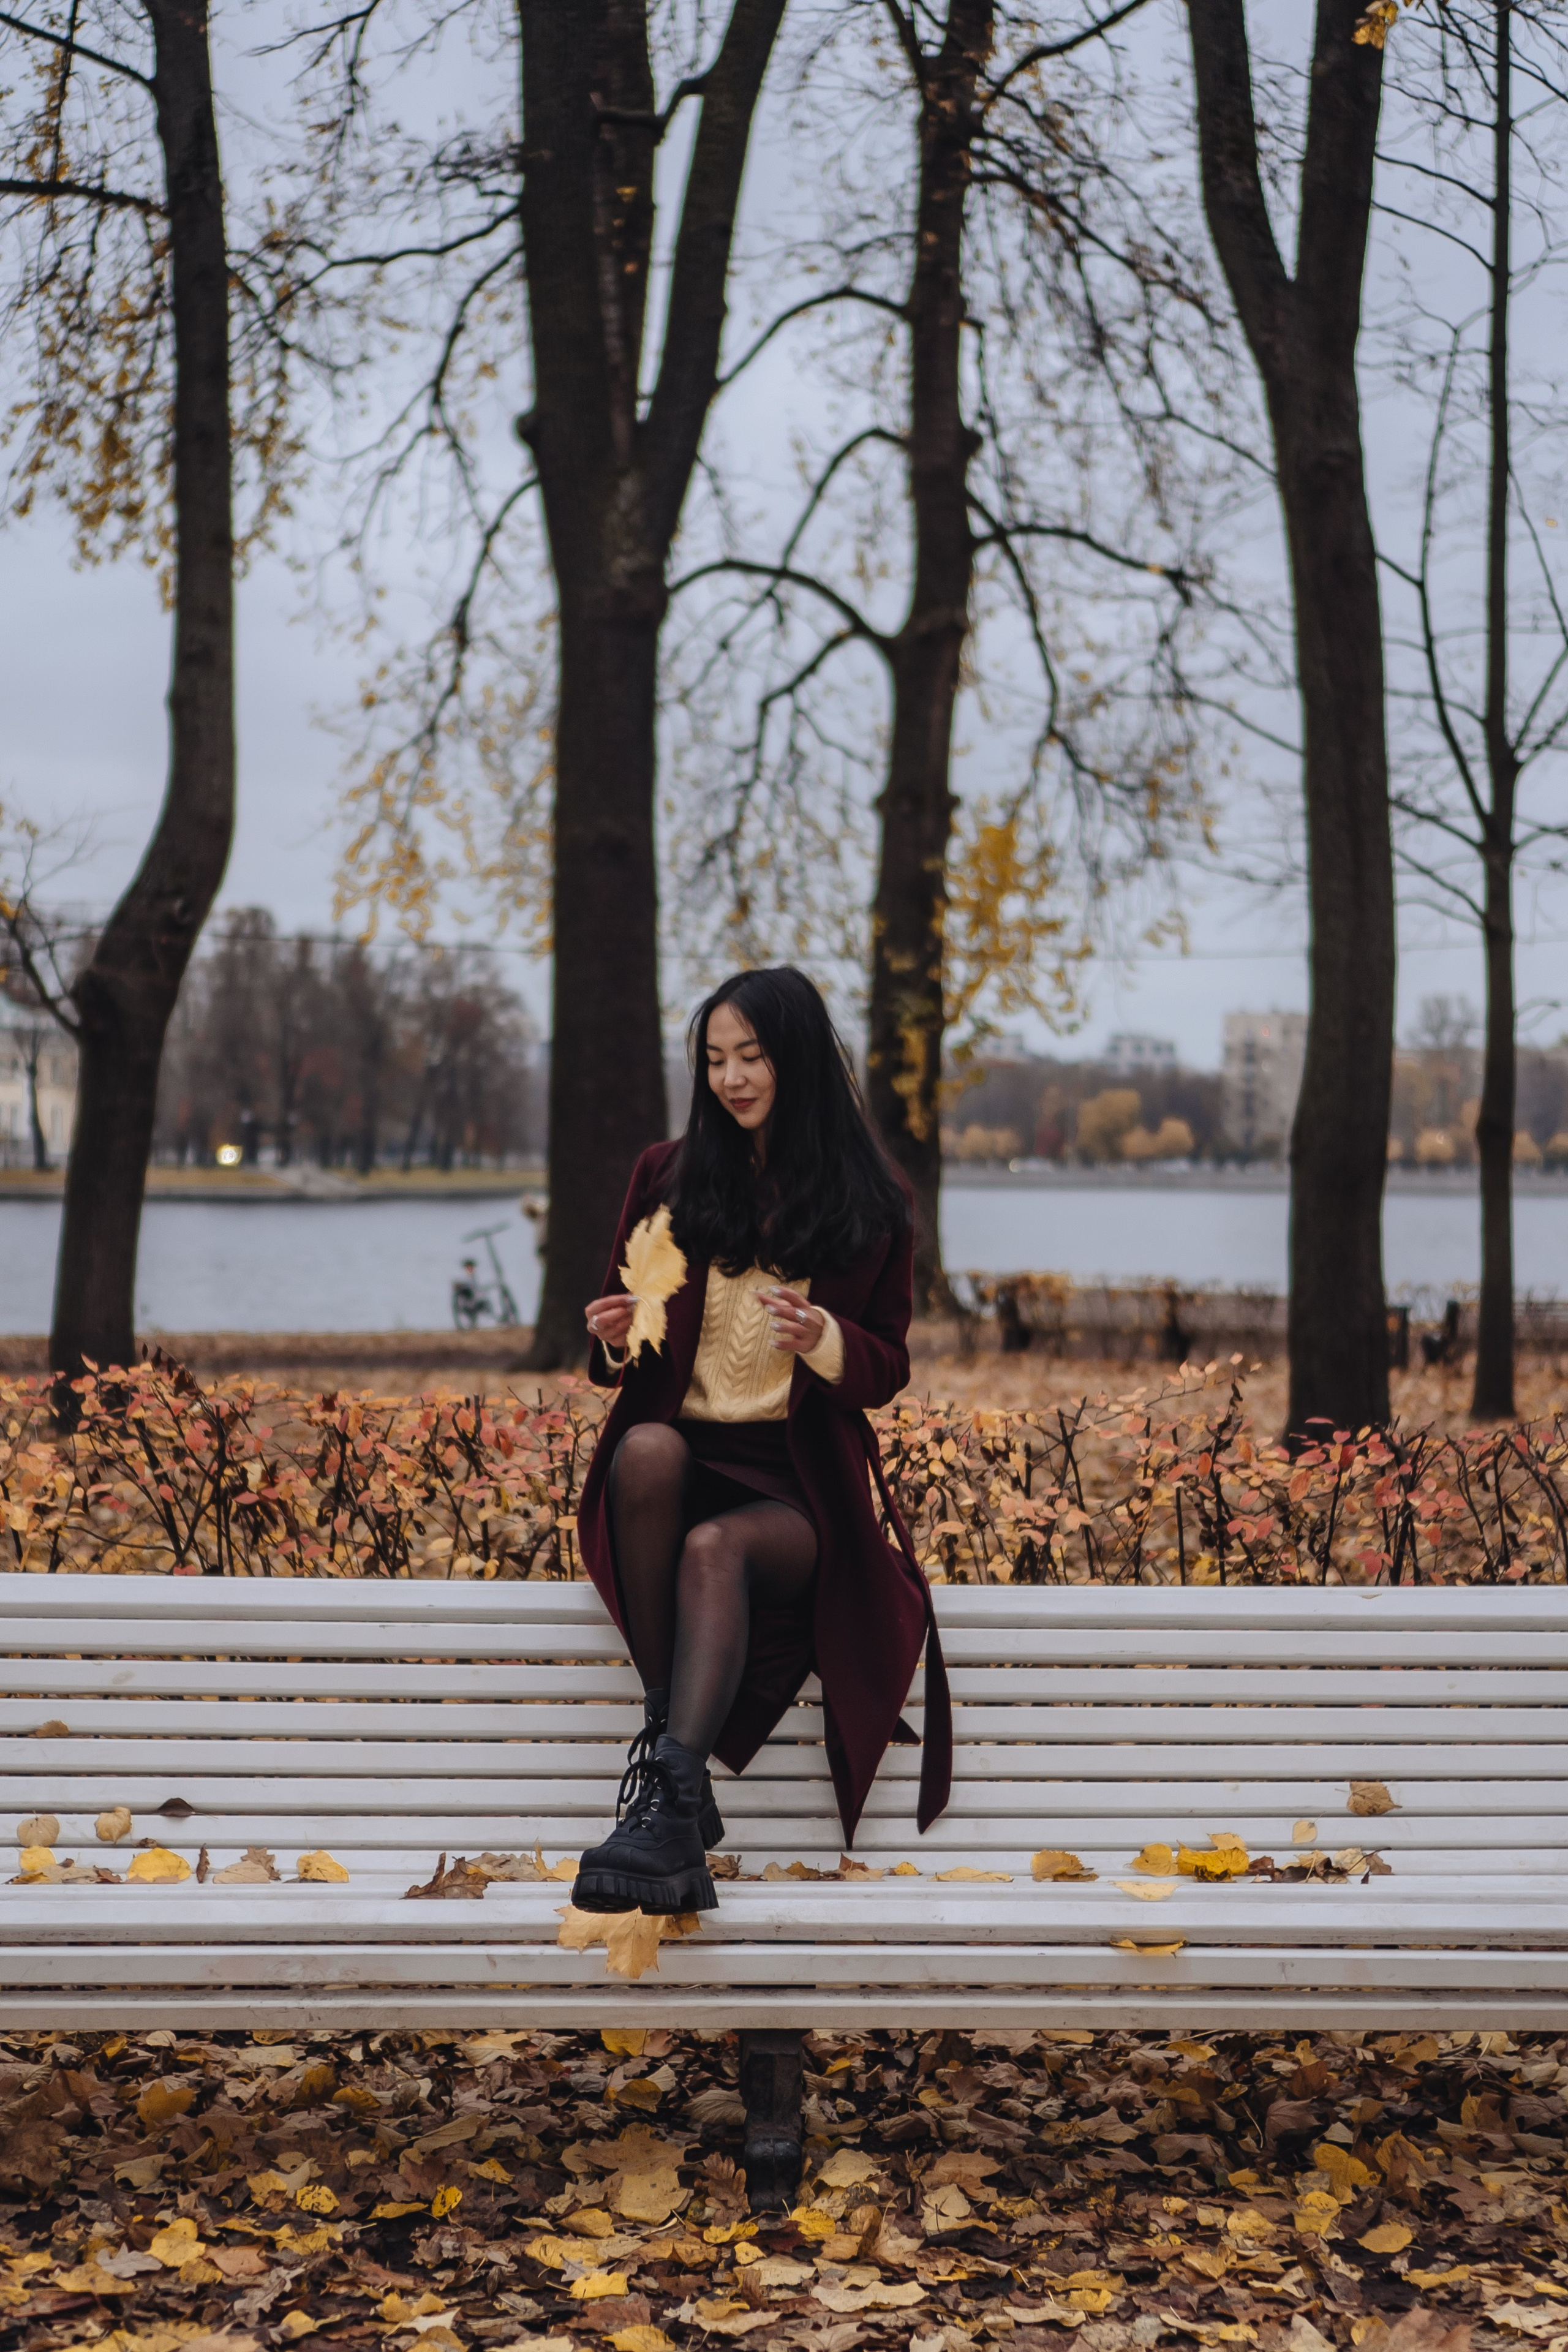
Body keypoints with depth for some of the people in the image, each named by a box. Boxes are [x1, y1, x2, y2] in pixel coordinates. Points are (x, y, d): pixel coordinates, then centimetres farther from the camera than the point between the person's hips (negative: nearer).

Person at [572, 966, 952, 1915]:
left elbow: (888, 1369, 9)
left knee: (716, 1547, -35)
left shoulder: (871, 1200, 7)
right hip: (683, 1455, 2)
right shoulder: (669, 1177, 12)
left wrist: (827, 1341, -14)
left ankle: (669, 1797, -46)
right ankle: (665, 1727, -31)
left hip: (800, 1487, -1)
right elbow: (620, 1365, 18)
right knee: (648, 1447, -35)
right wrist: (614, 1340, -7)